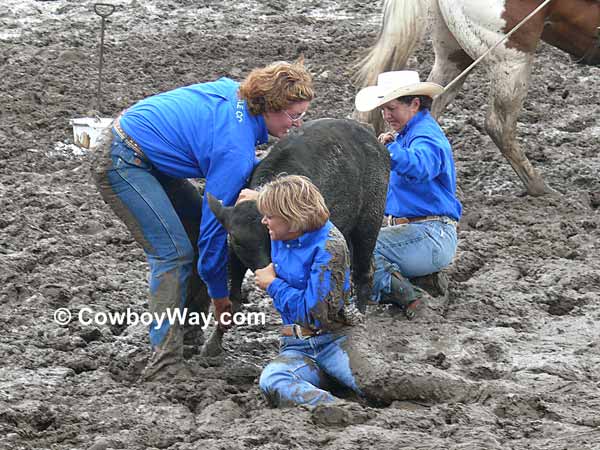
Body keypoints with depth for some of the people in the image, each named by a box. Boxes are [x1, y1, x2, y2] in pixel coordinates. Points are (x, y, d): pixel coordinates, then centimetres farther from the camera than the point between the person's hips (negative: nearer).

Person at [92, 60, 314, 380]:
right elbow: (215, 223, -20)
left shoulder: (235, 91, -1)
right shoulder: (236, 148, -25)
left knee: (196, 229, 9)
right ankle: (165, 363, -21)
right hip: (123, 166, -11)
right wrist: (219, 294, -9)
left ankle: (188, 332, 12)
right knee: (173, 251, -17)